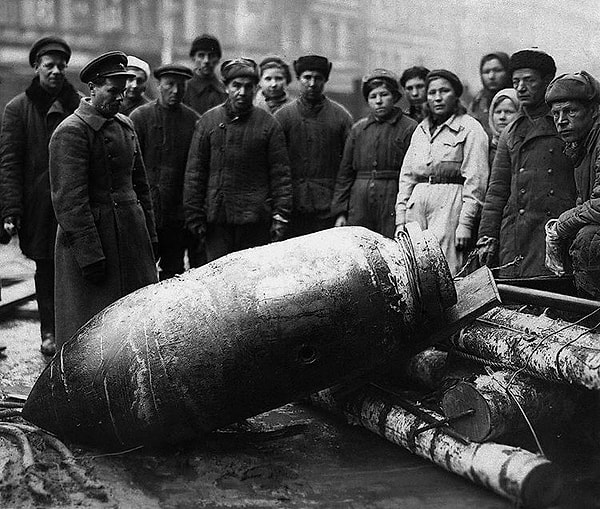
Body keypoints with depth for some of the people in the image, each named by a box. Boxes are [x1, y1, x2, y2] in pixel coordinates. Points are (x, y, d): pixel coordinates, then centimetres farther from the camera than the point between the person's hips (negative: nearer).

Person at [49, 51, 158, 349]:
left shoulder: (125, 124, 14)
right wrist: (89, 254, -19)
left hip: (132, 234, 8)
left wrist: (148, 233, 15)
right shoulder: (71, 132, -12)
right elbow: (69, 199, -16)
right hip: (92, 237, -7)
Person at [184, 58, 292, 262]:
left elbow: (281, 174, 2)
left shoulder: (268, 123, 4)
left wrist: (280, 216, -5)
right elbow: (194, 173, 7)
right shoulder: (208, 121, 7)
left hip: (256, 220, -1)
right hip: (217, 218, 1)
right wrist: (194, 215, 1)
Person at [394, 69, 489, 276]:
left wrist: (465, 223, -13)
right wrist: (400, 220, 11)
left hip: (450, 207, -5)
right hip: (417, 205, 6)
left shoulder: (470, 129, 1)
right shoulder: (421, 130, 20)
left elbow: (476, 181, -6)